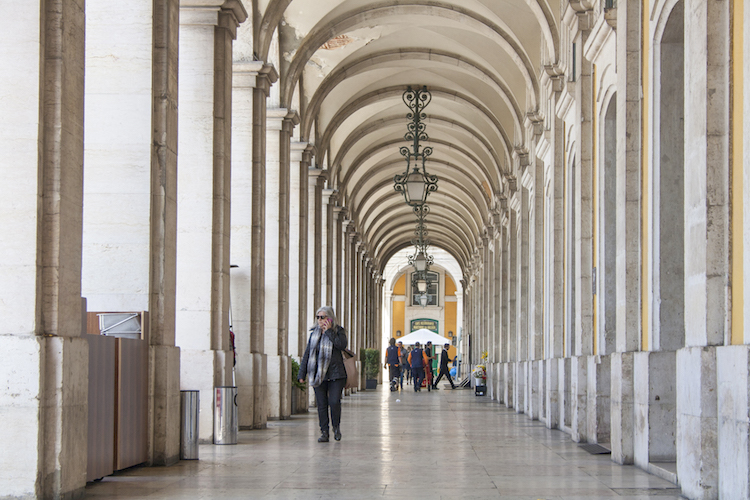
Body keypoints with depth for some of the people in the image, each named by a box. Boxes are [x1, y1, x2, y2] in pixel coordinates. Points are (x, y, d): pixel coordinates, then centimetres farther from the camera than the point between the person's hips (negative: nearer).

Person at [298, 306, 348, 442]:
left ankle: (336, 427, 14)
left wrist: (329, 331, -13)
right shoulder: (314, 333, 13)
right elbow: (307, 354, 14)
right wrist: (302, 373, 10)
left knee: (334, 402, -10)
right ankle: (324, 432, 8)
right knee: (321, 404, 2)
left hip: (335, 374, -3)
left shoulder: (338, 331, 2)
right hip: (318, 374, 4)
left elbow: (342, 345, -19)